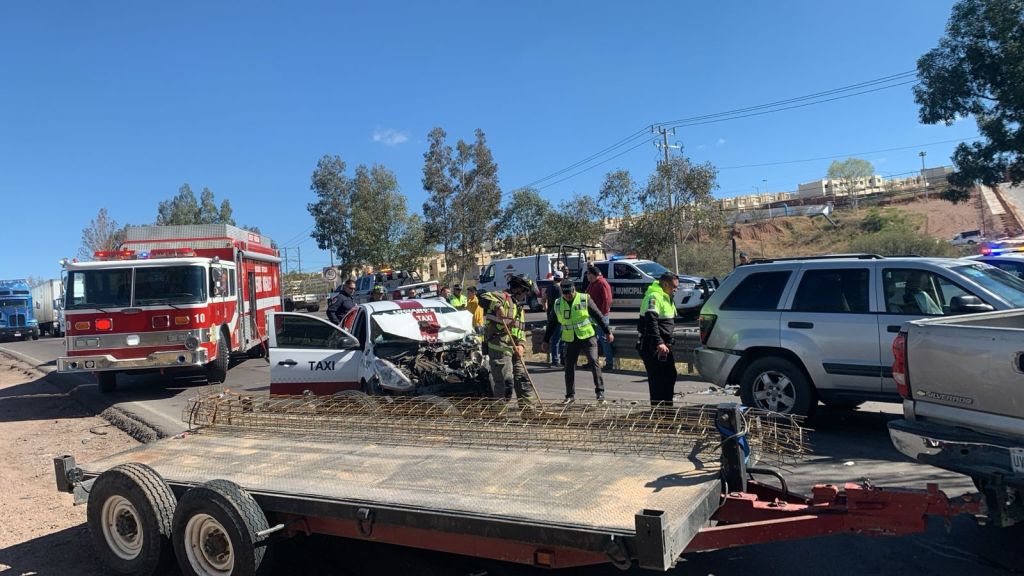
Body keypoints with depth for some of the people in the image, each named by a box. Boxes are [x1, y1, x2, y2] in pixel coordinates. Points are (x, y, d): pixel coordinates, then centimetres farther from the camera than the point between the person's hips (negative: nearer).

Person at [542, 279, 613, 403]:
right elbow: (552, 324, 14)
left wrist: (608, 332, 1)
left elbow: (598, 316, 0)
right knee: (569, 367, 5)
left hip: (588, 337, -3)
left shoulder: (585, 300, -5)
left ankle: (600, 391, -7)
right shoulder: (558, 304, 5)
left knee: (593, 361, -14)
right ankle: (570, 394, 18)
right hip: (570, 340, 3)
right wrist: (546, 341, 15)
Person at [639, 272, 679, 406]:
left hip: (663, 345, 11)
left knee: (670, 375, 15)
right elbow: (651, 322, -26)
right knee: (657, 379, -8)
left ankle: (667, 406, 27)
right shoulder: (654, 296, -16)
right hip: (653, 346, -11)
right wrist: (659, 343, -33)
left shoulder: (665, 297, 19)